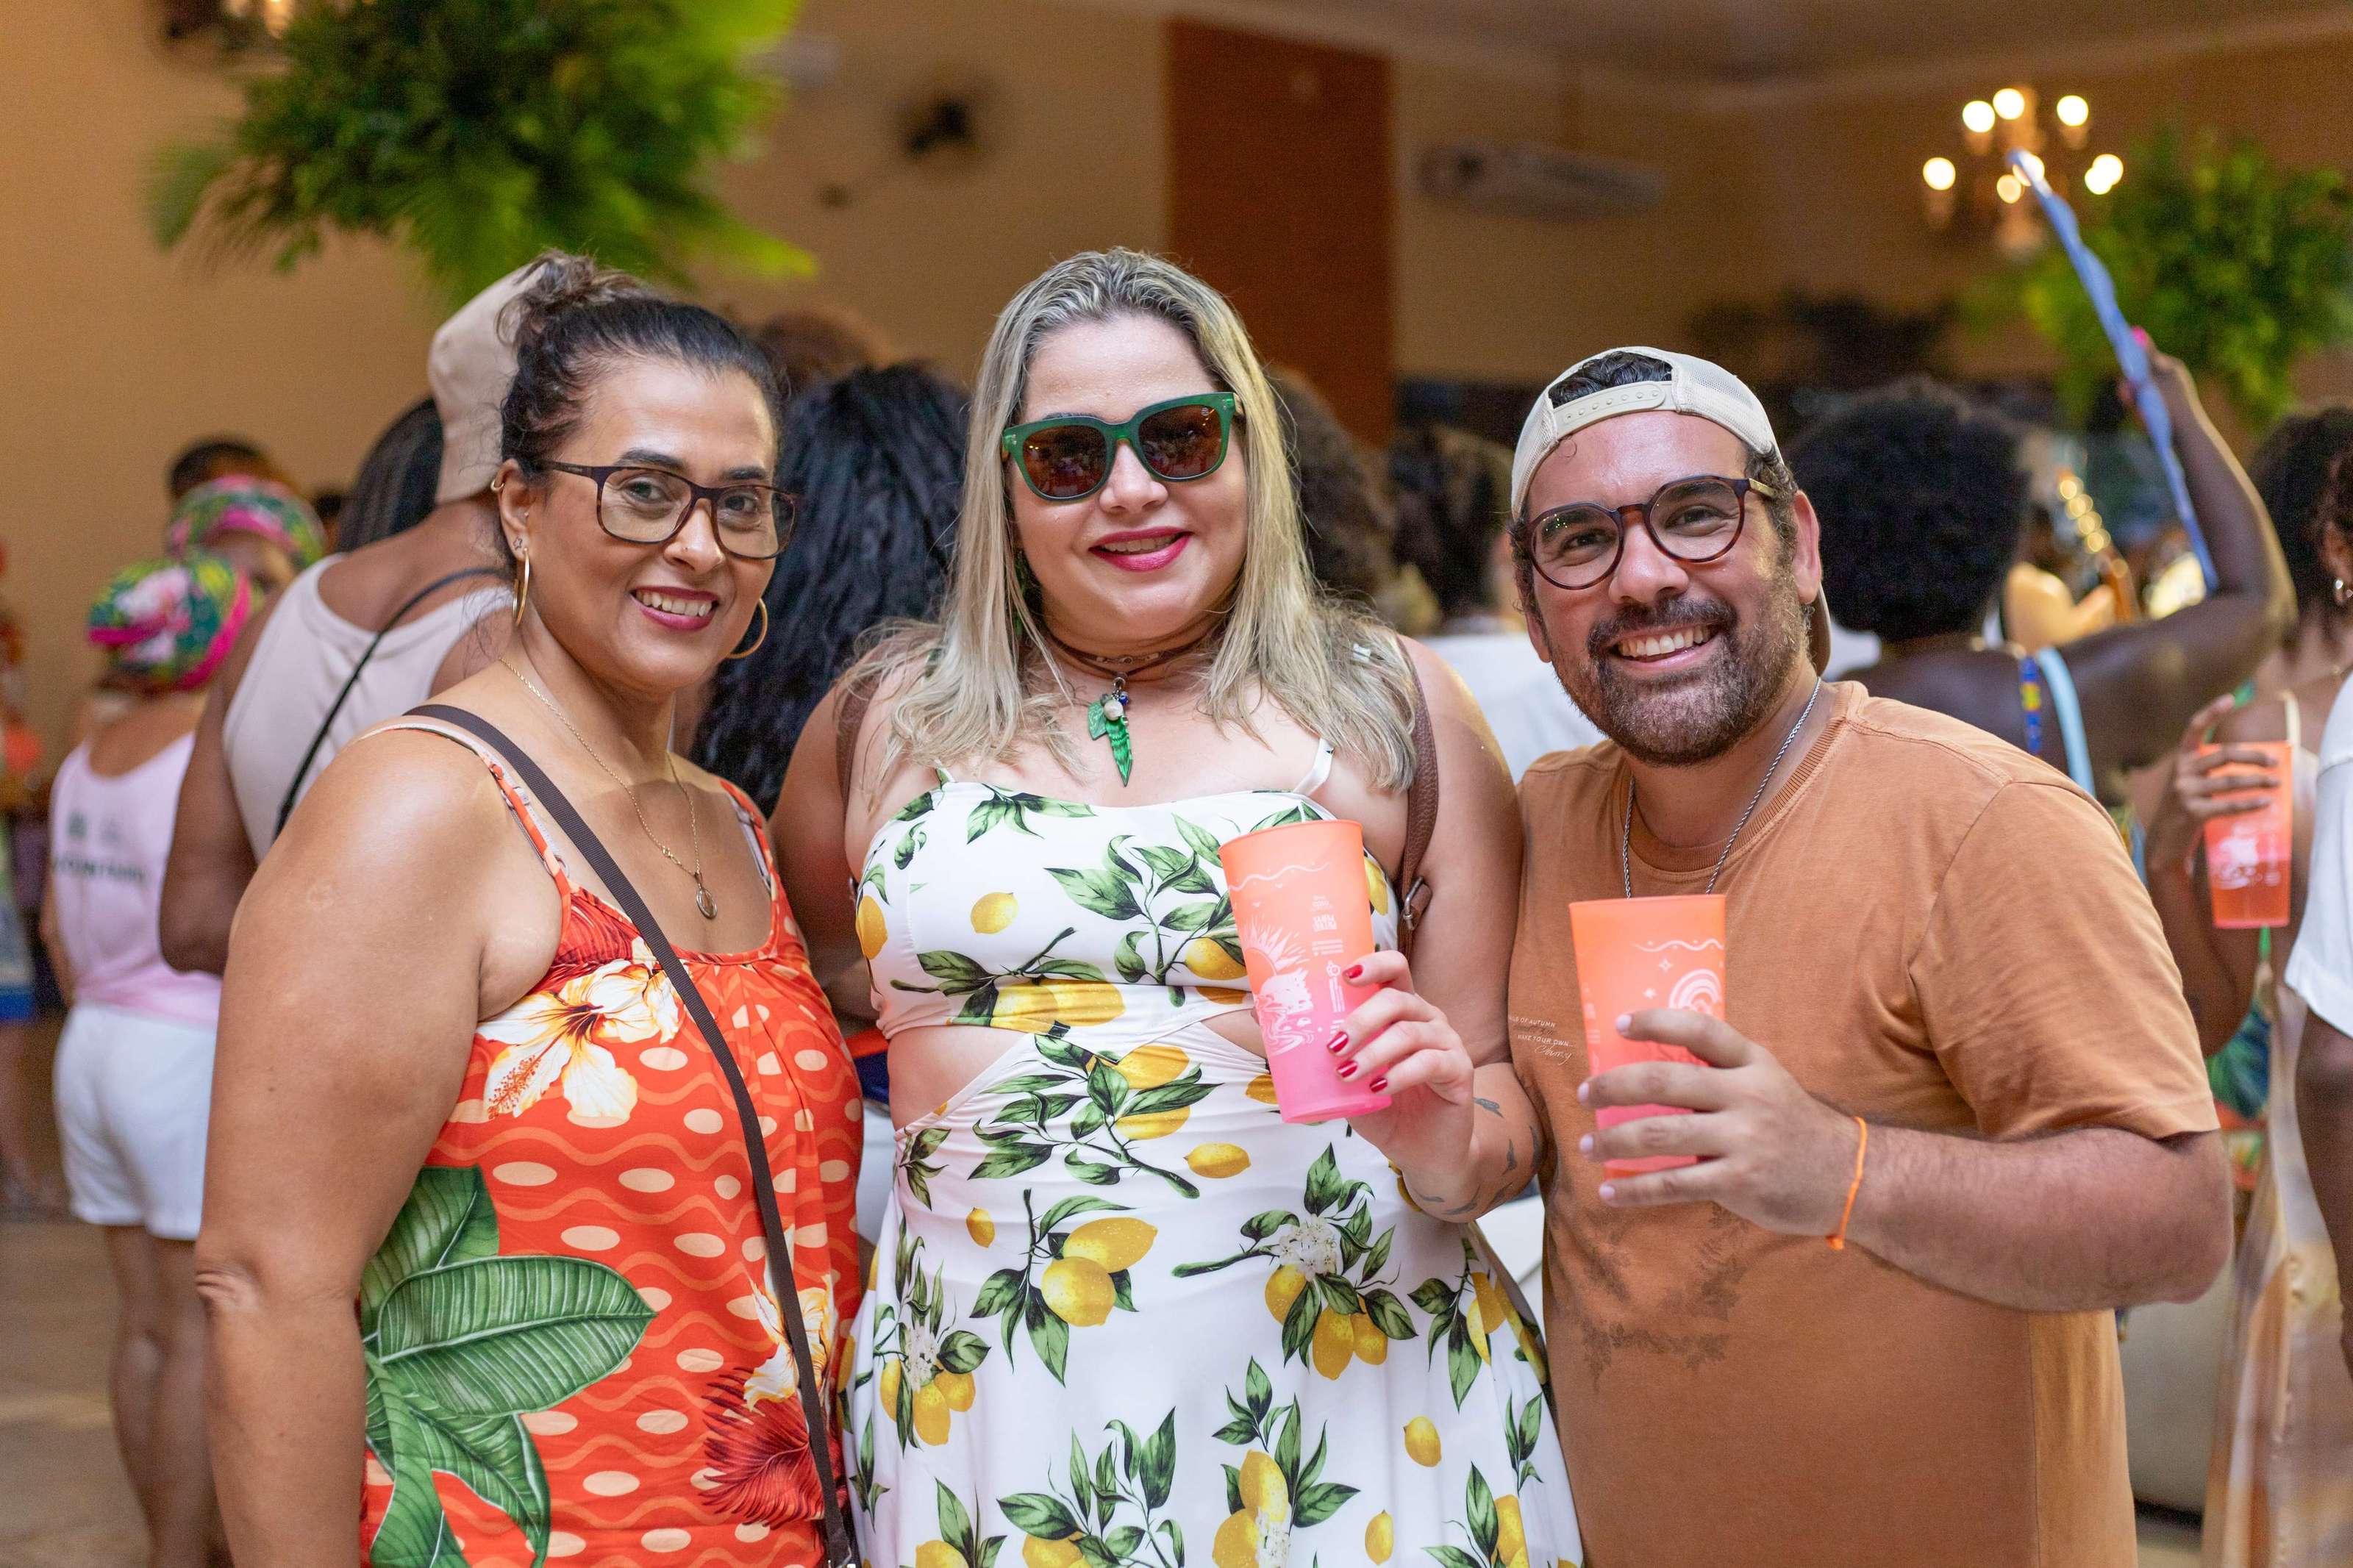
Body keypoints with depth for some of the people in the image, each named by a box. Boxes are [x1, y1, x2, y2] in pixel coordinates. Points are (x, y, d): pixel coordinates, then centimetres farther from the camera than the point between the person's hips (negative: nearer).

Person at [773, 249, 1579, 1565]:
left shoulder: (1388, 704, 2)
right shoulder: (890, 721, 6)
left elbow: (1508, 1098, 5)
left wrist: (1444, 1136, -15)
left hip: (1349, 1401, -1)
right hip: (986, 1410, 1)